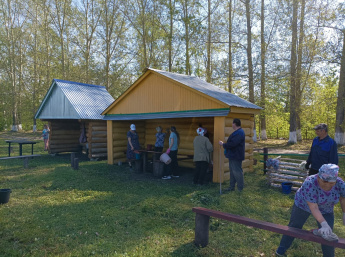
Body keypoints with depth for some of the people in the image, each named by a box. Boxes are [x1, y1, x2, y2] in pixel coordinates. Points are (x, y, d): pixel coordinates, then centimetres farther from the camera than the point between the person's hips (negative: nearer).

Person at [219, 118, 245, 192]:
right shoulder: (237, 132, 14)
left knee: (237, 172, -3)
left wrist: (223, 144, -15)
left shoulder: (239, 133, -21)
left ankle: (240, 188, 7)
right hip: (233, 155, 11)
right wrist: (224, 144, 13)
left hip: (236, 156, -11)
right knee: (232, 171, 16)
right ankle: (232, 187, 25)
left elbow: (232, 144, -27)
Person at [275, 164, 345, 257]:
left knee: (328, 235, 0)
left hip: (326, 211, 3)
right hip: (303, 205, -3)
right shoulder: (310, 184, -38)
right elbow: (313, 208, -36)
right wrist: (324, 224, -42)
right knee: (294, 227, 10)